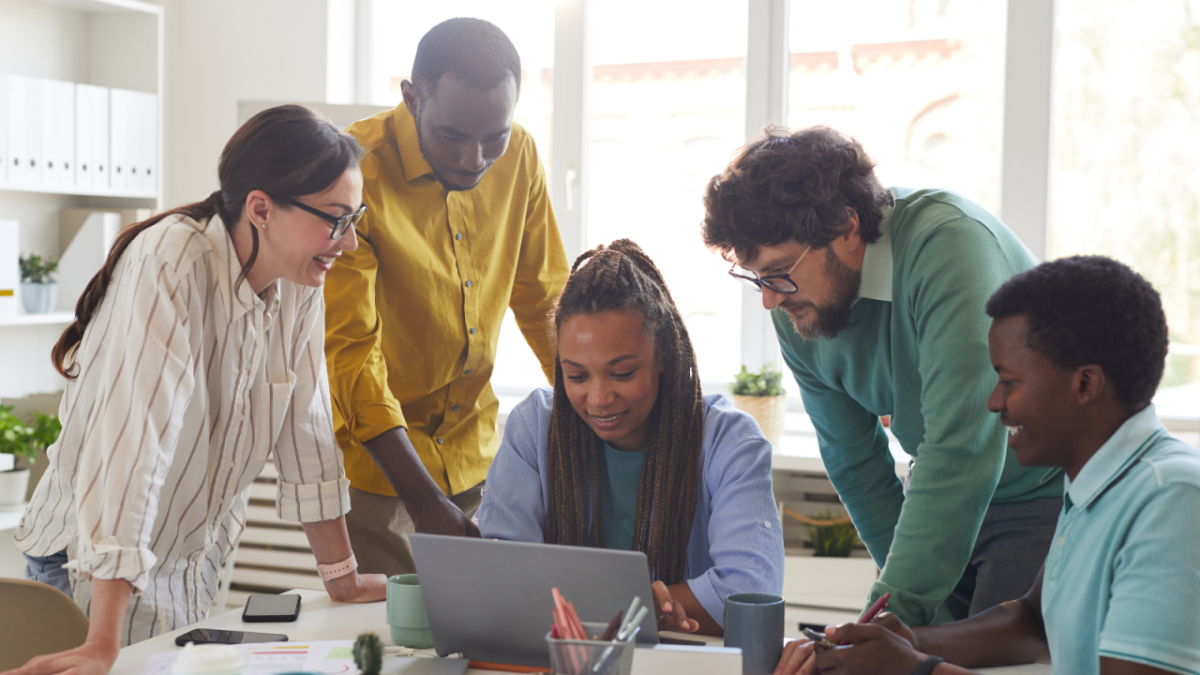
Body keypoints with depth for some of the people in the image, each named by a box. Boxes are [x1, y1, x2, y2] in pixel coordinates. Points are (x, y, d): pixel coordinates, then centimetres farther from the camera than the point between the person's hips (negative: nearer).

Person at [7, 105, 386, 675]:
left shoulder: (299, 282, -7)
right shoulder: (168, 267, -28)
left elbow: (306, 426, -1)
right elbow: (133, 438, -35)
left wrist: (344, 581, 2)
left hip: (198, 558, 6)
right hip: (90, 566, -6)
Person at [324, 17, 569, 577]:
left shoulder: (518, 157, -3)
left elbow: (545, 300, 9)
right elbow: (349, 354, -21)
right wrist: (427, 503, -27)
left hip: (474, 449, 5)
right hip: (371, 454, -4)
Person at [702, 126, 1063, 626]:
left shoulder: (948, 243, -30)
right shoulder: (796, 312, -8)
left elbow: (960, 450, -35)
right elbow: (855, 463, 3)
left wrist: (896, 608, -35)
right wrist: (903, 582, 0)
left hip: (1046, 489, -5)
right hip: (944, 497, 6)